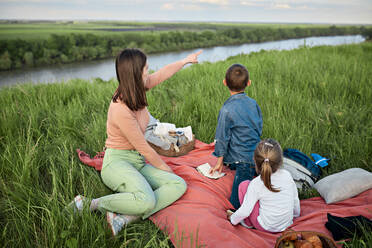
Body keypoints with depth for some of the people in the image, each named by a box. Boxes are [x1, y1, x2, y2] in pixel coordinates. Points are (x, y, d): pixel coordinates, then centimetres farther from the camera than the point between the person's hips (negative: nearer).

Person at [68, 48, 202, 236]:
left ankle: (124, 219, -18)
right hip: (117, 162, -8)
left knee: (179, 185, -12)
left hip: (138, 162, 9)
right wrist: (163, 167, 0)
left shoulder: (135, 90, 0)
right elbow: (144, 148, -15)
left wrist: (186, 60, 30)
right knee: (146, 201, -35)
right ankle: (89, 204, -11)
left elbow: (162, 74, 18)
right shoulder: (121, 111, -25)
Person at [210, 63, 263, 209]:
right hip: (257, 154, 7)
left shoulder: (227, 109, -15)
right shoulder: (253, 103, 4)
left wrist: (219, 161, 4)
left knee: (235, 204, -6)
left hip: (244, 160, -7)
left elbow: (222, 137, -8)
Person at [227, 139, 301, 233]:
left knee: (244, 185, 0)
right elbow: (295, 199, 3)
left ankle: (248, 223, 11)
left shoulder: (256, 183, -22)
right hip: (287, 224, 5)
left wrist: (233, 219, 2)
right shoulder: (287, 175, -11)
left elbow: (245, 211, -18)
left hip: (265, 227, -5)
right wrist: (296, 214, 23)